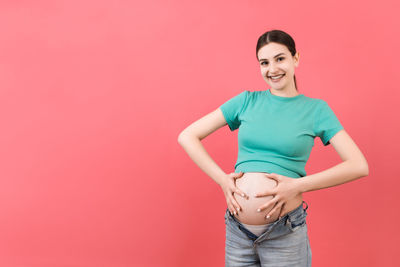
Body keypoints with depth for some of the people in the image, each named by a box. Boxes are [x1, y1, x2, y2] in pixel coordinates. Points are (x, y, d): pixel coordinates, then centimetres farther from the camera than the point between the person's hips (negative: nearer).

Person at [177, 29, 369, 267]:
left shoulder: (316, 109, 0)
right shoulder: (247, 101, 4)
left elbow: (359, 166, -8)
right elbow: (187, 136, 2)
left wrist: (297, 185, -16)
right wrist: (222, 179, -8)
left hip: (285, 234, -2)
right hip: (237, 230, 2)